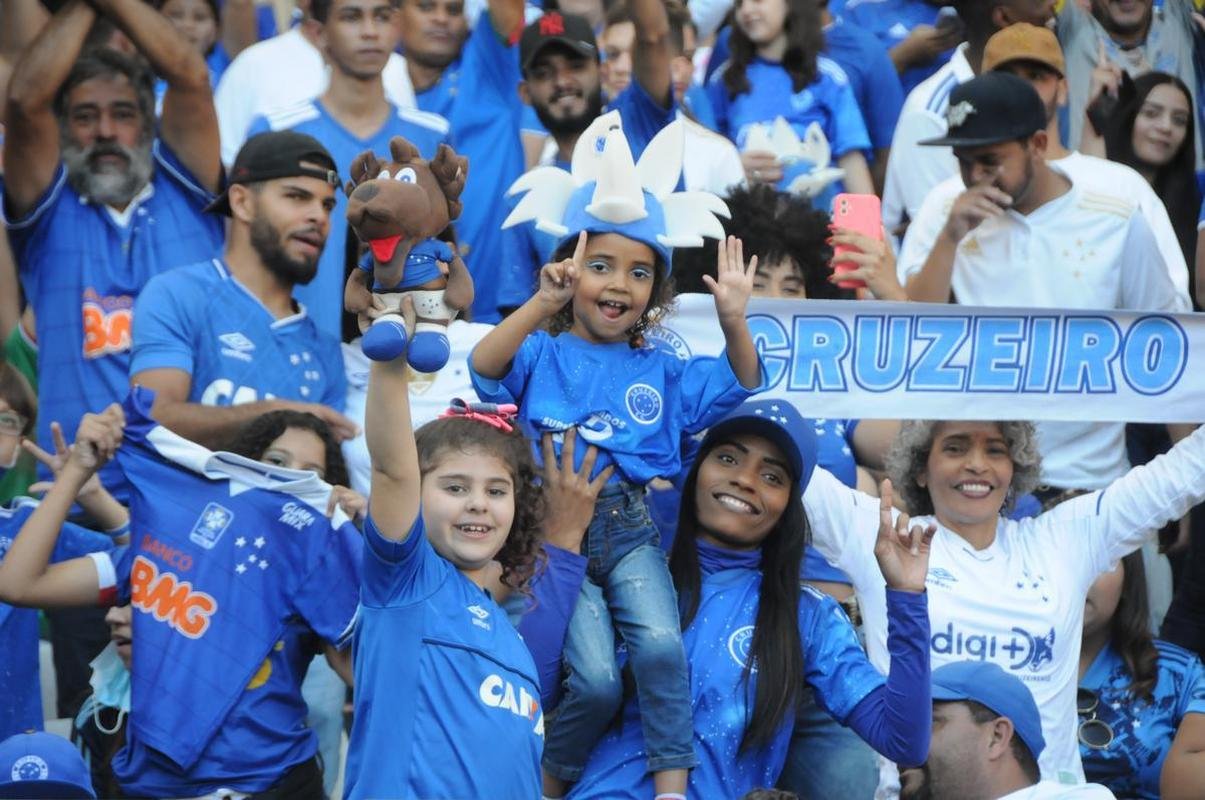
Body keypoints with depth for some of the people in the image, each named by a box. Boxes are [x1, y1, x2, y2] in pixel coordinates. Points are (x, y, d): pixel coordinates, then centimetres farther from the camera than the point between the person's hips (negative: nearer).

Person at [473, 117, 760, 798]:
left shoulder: (659, 372, 17)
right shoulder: (543, 354, 5)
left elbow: (738, 385, 7)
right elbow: (485, 367, -16)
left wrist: (734, 323, -13)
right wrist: (543, 306, -31)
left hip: (630, 530, 3)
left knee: (661, 642, -24)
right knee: (595, 677, -16)